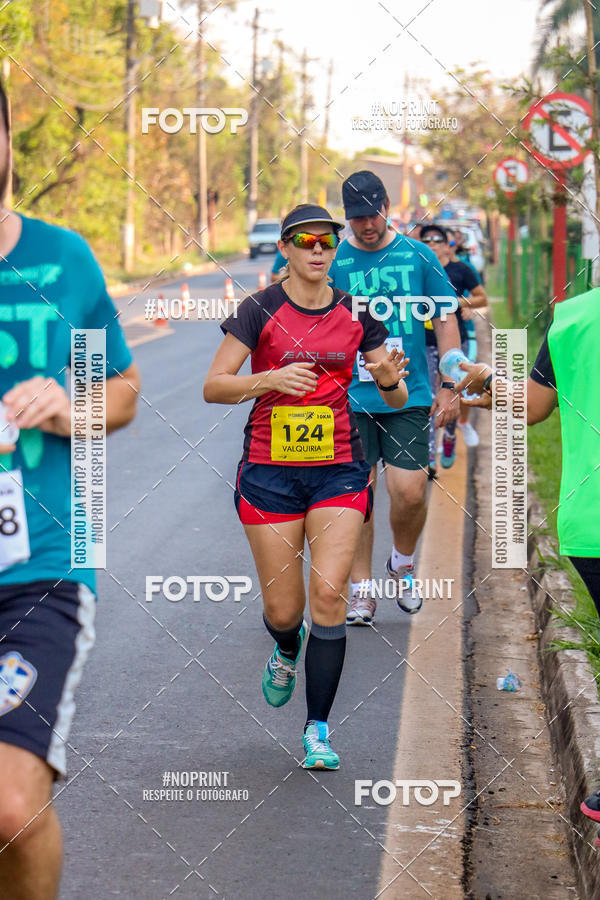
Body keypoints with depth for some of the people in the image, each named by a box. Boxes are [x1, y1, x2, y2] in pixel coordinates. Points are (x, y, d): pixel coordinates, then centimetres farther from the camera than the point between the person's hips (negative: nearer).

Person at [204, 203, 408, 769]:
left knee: (329, 591, -13)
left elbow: (397, 400, 9)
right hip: (270, 469, -1)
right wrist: (272, 379, -24)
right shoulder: (260, 310, -4)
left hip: (339, 470, 1)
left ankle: (317, 732, -4)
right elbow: (213, 387, -8)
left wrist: (388, 380, -15)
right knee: (282, 608, 2)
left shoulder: (357, 314, 4)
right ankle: (287, 652, 42)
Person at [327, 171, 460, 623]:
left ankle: (402, 566, 22)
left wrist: (449, 387, 4)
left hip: (409, 396, 0)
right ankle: (362, 590, 11)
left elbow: (446, 320, 8)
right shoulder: (333, 262, 2)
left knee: (410, 491, -7)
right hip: (351, 398, 0)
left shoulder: (418, 256, 3)